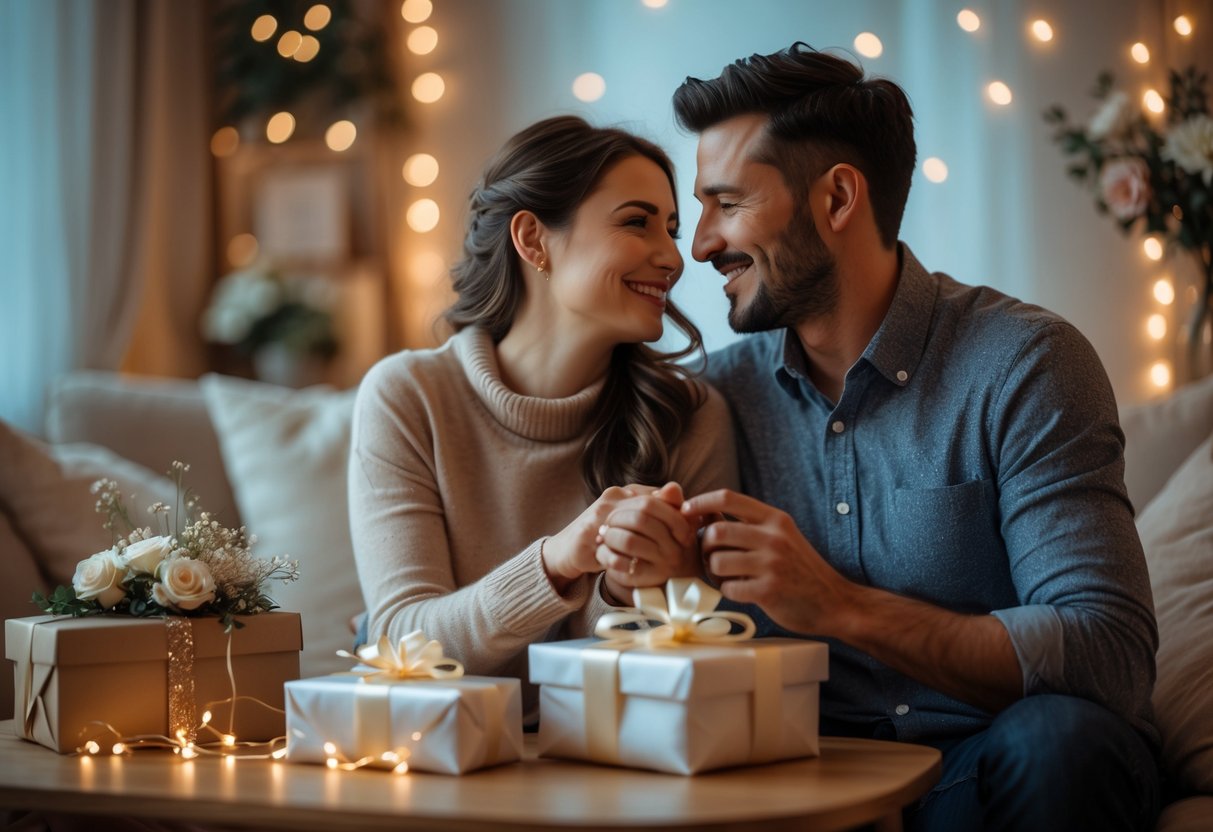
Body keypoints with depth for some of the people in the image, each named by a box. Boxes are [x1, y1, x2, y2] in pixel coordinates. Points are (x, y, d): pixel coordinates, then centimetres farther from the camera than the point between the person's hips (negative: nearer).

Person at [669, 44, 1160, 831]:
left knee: (1056, 734, -34)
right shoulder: (725, 384, 5)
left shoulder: (1023, 362, -10)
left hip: (995, 765, -2)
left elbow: (1112, 658, -20)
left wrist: (842, 607, -29)